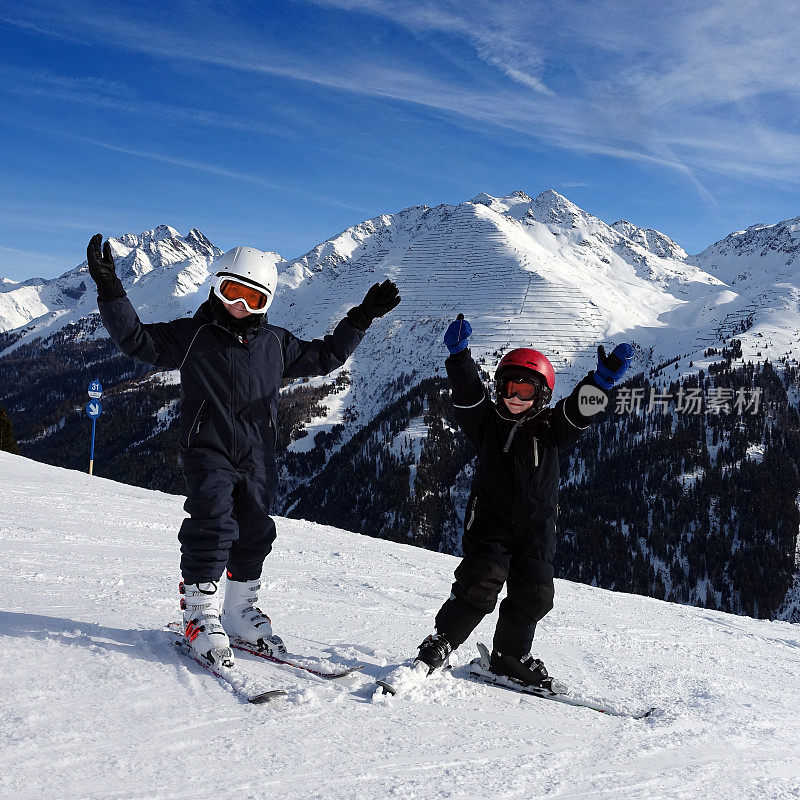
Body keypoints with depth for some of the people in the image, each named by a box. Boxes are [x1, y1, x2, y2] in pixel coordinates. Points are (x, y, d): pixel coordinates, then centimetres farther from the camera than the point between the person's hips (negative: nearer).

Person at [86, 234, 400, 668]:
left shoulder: (275, 343, 10)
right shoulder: (190, 336, 1)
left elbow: (323, 356, 19)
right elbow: (137, 339, -3)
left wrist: (360, 319, 14)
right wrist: (110, 291, -15)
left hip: (257, 458, 4)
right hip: (208, 452, -4)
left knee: (254, 532, 9)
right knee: (212, 528, -16)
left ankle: (242, 609, 26)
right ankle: (200, 614, -2)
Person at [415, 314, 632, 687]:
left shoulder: (550, 429, 8)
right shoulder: (487, 422, 4)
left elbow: (579, 409, -4)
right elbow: (467, 391, -11)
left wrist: (602, 379, -22)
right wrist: (459, 355, -27)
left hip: (536, 532, 3)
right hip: (489, 523, -3)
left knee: (534, 596, 4)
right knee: (479, 585, -16)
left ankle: (510, 657, 24)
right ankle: (438, 645, -3)